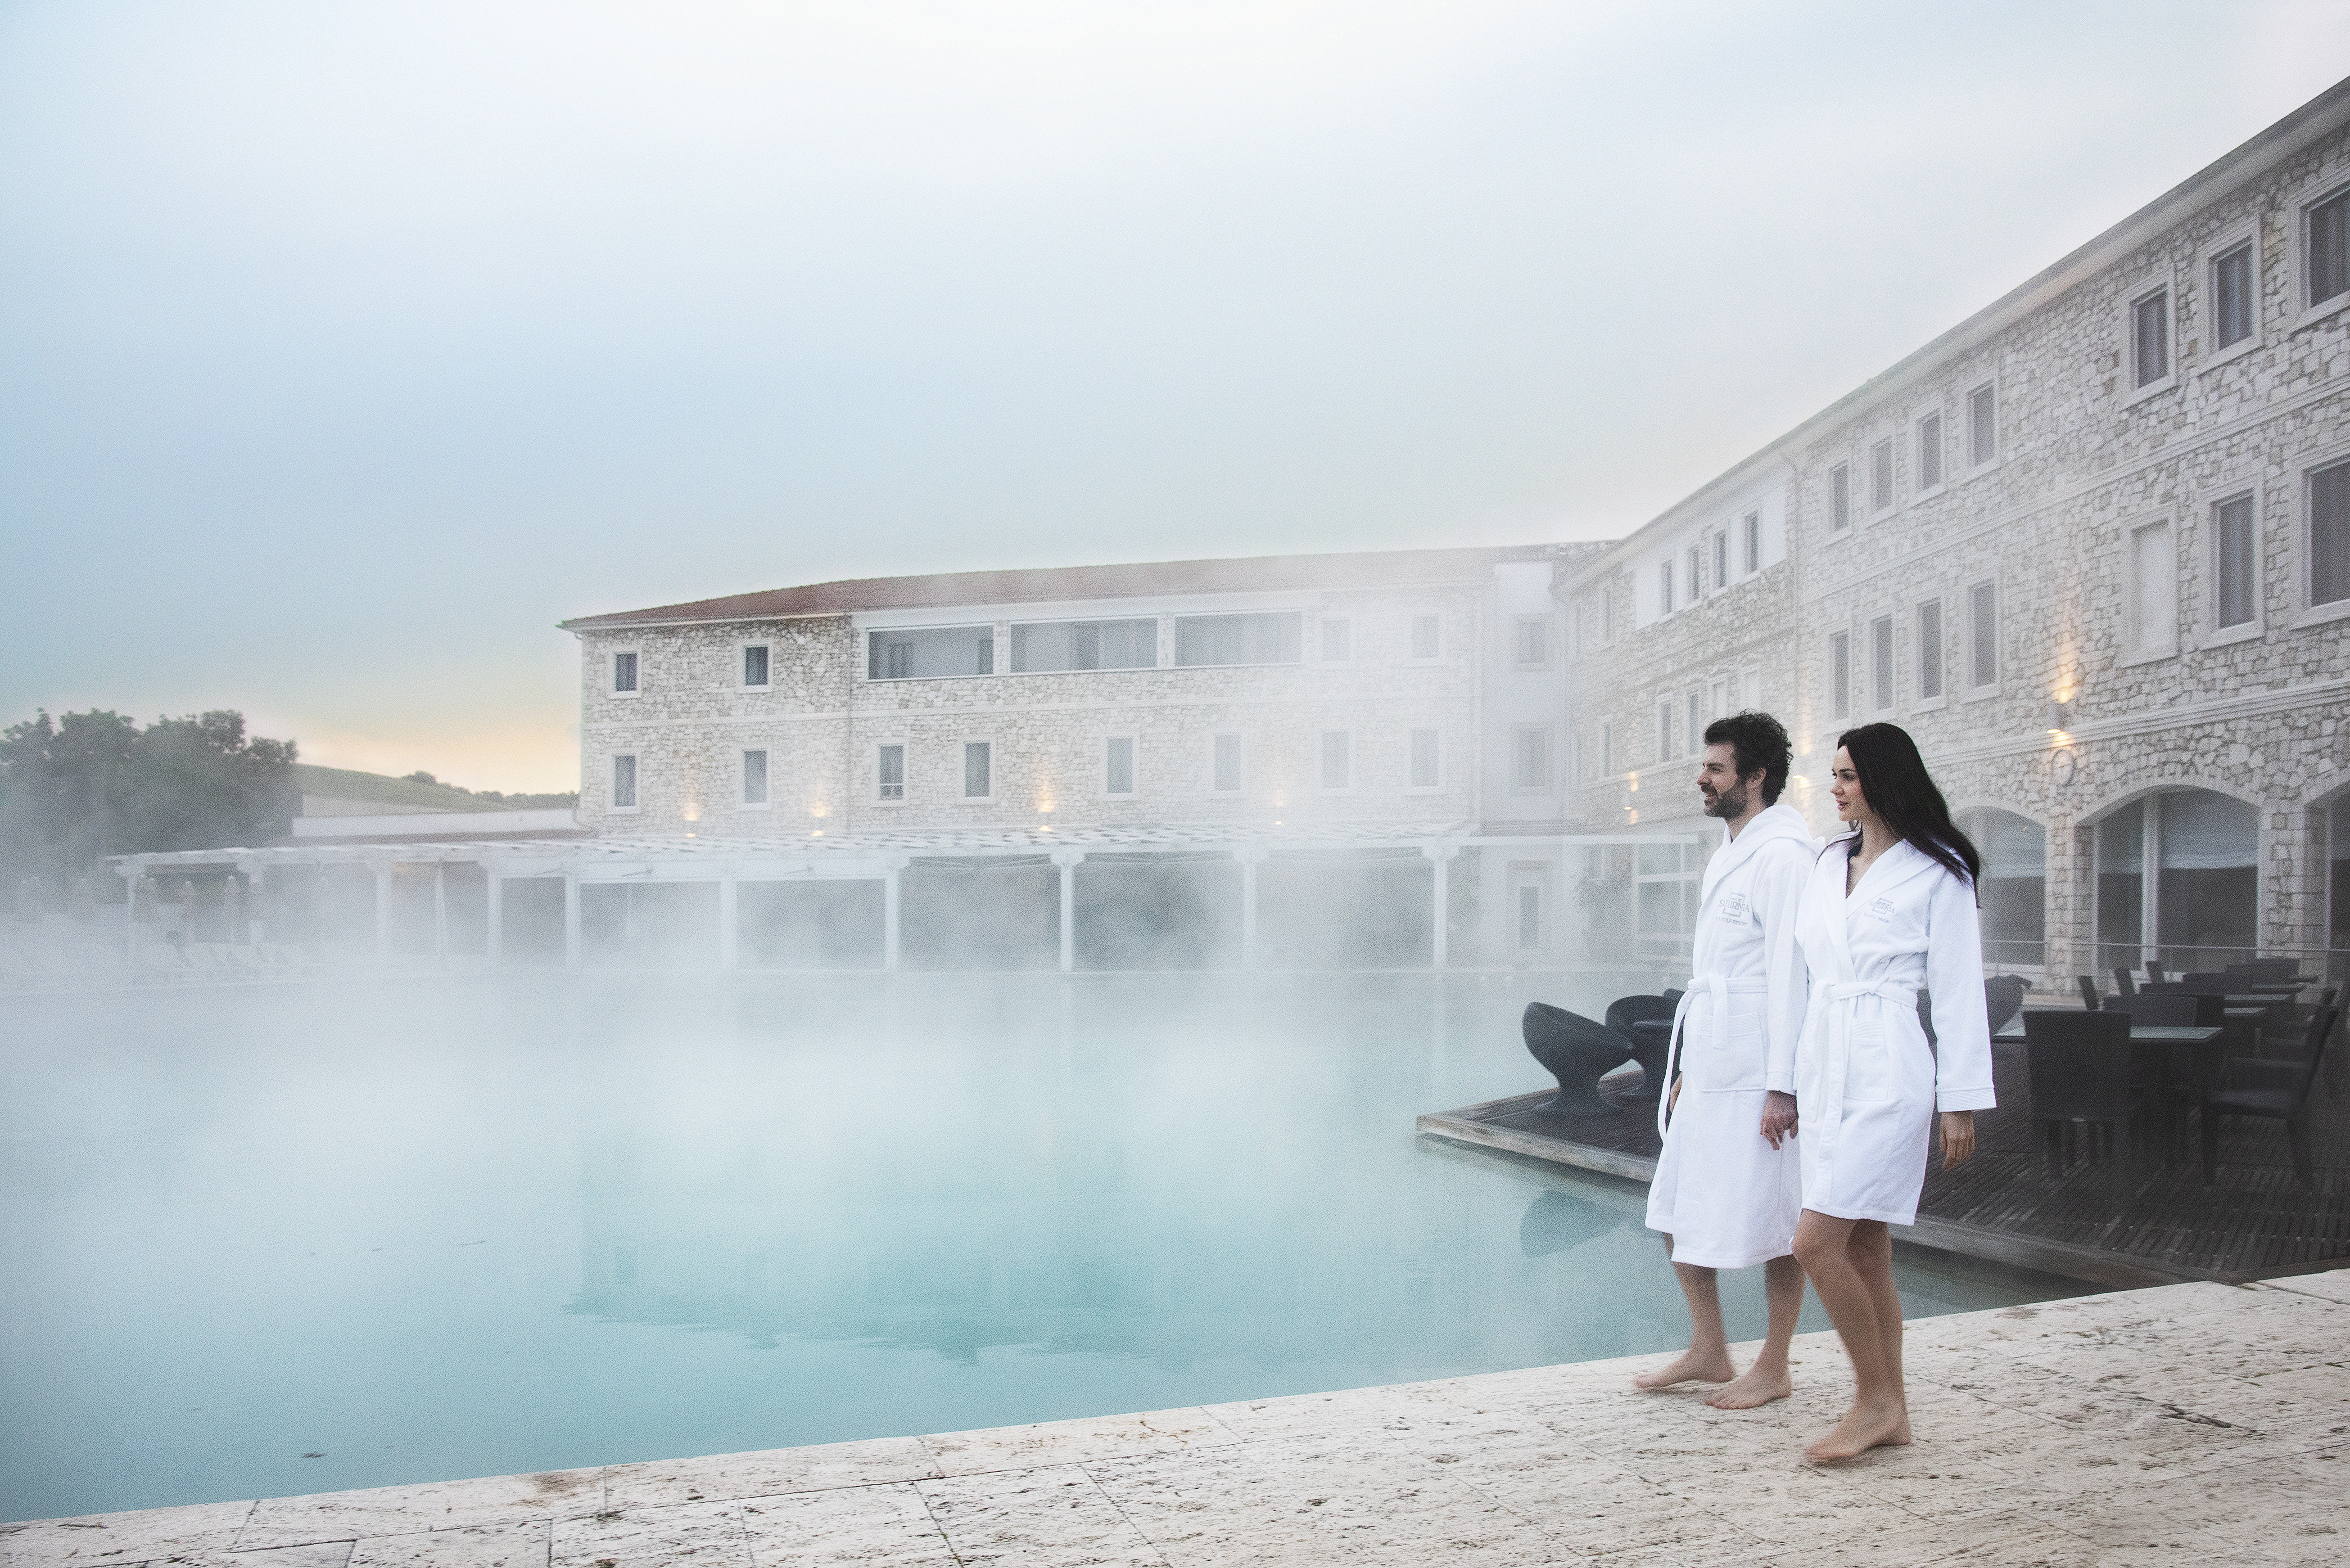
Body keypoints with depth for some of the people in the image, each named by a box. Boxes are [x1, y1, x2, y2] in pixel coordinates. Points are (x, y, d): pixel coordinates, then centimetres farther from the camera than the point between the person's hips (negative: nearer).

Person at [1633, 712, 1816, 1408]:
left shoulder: (1782, 854, -14)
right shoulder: (1729, 854, 16)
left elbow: (1790, 973, -19)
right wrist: (1687, 1067, 20)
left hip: (1758, 1075, -10)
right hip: (1710, 1071, 10)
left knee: (1771, 1222, 4)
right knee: (1677, 1212, 13)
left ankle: (1773, 1370, 19)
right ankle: (1709, 1351, 27)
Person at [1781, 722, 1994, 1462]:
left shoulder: (1937, 872, -5)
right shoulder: (1829, 862, 14)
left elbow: (1958, 991, -6)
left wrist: (1961, 1101, -8)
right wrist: (1785, 1083, 14)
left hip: (1889, 1070, -7)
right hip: (1826, 1067, 7)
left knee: (1817, 1242, -12)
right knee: (1864, 1253, 10)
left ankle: (1876, 1399, 4)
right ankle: (1890, 1411, 19)